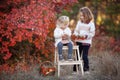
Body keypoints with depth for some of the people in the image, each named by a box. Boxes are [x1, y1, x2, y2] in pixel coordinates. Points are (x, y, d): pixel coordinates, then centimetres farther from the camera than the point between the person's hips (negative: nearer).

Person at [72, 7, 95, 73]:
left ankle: (86, 69, 8)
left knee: (84, 56, -5)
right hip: (78, 41, 4)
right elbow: (76, 30, 10)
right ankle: (75, 69, 14)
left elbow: (92, 33, -6)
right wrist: (76, 34, -12)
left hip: (86, 42, -4)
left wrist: (86, 36, -20)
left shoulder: (91, 23, -4)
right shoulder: (79, 22, 7)